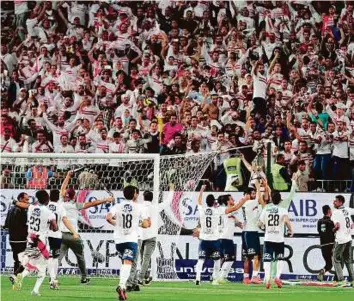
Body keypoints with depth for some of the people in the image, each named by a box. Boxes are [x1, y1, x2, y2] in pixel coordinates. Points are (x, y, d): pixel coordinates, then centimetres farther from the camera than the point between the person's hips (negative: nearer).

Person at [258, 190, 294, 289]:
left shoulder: (265, 209, 3)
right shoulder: (282, 210, -4)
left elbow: (259, 224, 5)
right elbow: (286, 220, -23)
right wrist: (290, 230, -7)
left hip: (268, 238, 1)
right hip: (279, 239, -1)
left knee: (267, 260, 1)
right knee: (280, 259, 12)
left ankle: (267, 279, -13)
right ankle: (278, 277, -5)